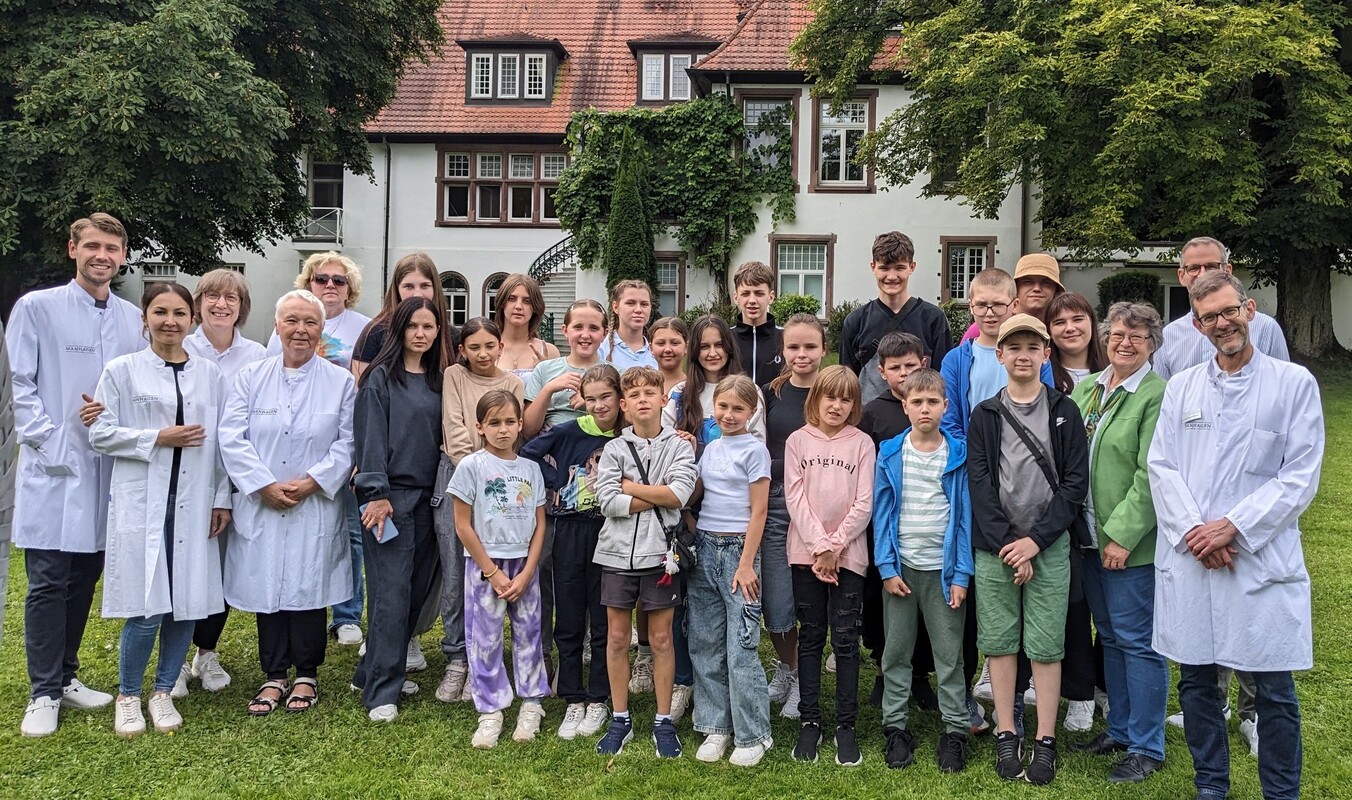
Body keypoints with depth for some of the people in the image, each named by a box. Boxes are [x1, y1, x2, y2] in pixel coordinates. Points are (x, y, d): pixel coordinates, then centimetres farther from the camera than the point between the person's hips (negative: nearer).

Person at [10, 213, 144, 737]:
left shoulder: (133, 319, 9)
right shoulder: (36, 308, -1)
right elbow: (17, 385, -4)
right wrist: (49, 440, -12)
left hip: (108, 468, 4)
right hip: (53, 468, -4)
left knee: (84, 579, 12)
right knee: (48, 583, -1)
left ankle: (65, 677, 26)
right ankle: (44, 694, 10)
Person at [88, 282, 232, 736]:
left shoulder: (210, 375, 7)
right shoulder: (121, 371, 1)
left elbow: (220, 442, 8)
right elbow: (101, 435, 0)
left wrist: (222, 499, 5)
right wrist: (158, 438, -11)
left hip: (194, 505, 3)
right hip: (141, 503, -2)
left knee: (188, 604, 4)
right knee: (145, 608, -5)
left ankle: (163, 693, 23)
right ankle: (128, 696, 18)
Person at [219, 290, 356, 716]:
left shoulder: (341, 382, 3)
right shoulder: (250, 377, 6)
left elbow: (348, 443, -2)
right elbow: (232, 437, -2)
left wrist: (312, 481, -13)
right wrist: (265, 485, -12)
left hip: (316, 508, -1)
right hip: (260, 506, 1)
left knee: (309, 588, 2)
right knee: (266, 588, 6)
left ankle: (306, 676, 17)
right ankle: (274, 676, 19)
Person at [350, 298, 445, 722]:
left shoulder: (437, 380, 13)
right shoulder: (380, 378, -3)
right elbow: (370, 437, -9)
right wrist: (376, 493, -15)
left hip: (426, 497, 6)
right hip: (389, 496, -6)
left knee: (418, 589, 7)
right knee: (391, 593, -7)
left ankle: (374, 671, 23)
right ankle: (381, 691, 1)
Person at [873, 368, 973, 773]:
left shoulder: (958, 454, -2)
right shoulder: (890, 453, 0)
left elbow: (965, 515, -2)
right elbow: (882, 512, 1)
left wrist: (962, 574, -7)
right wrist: (887, 567, -6)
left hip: (943, 568, -1)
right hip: (901, 567, 1)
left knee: (949, 654, 6)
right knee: (896, 652, 9)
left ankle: (955, 730, 17)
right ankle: (895, 727, 21)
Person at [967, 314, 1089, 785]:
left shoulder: (1064, 412, 5)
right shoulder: (984, 416, 6)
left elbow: (1075, 482, -1)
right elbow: (979, 484, -1)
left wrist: (1035, 539, -10)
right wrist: (1006, 542, -11)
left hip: (1049, 547, -1)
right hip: (993, 548, 1)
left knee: (1046, 646, 2)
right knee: (999, 642, 6)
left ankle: (1046, 741, 13)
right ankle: (1006, 736, 17)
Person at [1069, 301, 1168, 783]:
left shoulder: (1157, 396, -12)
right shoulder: (1086, 388, 10)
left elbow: (1150, 476, -16)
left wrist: (1123, 535, -18)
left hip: (1131, 543, -7)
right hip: (1090, 536, 7)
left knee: (1137, 640, 1)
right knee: (1110, 636, 16)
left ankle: (1147, 747, 14)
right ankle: (1119, 729, 30)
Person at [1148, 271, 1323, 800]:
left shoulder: (1294, 383, 0)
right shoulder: (1181, 387, 10)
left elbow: (1300, 477, -5)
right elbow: (1161, 466, 4)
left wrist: (1234, 527, -13)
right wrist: (1193, 530, -9)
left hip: (1262, 559, -3)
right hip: (1188, 557, 3)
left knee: (1274, 691, 3)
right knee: (1196, 681, 11)